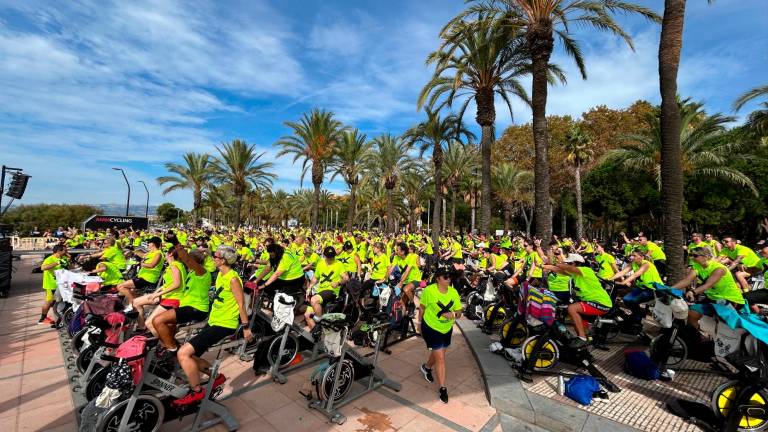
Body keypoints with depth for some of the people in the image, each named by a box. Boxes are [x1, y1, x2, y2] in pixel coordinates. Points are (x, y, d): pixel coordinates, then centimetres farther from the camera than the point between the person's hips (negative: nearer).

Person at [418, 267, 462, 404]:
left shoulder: (453, 292, -13)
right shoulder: (429, 290, -24)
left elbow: (459, 312, -6)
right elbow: (422, 307, -8)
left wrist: (454, 314, -29)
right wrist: (421, 323, 2)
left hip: (447, 329, 5)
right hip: (431, 328, -5)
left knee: (438, 353, 25)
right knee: (440, 358, -4)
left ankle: (426, 367, 55)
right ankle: (443, 389, 14)